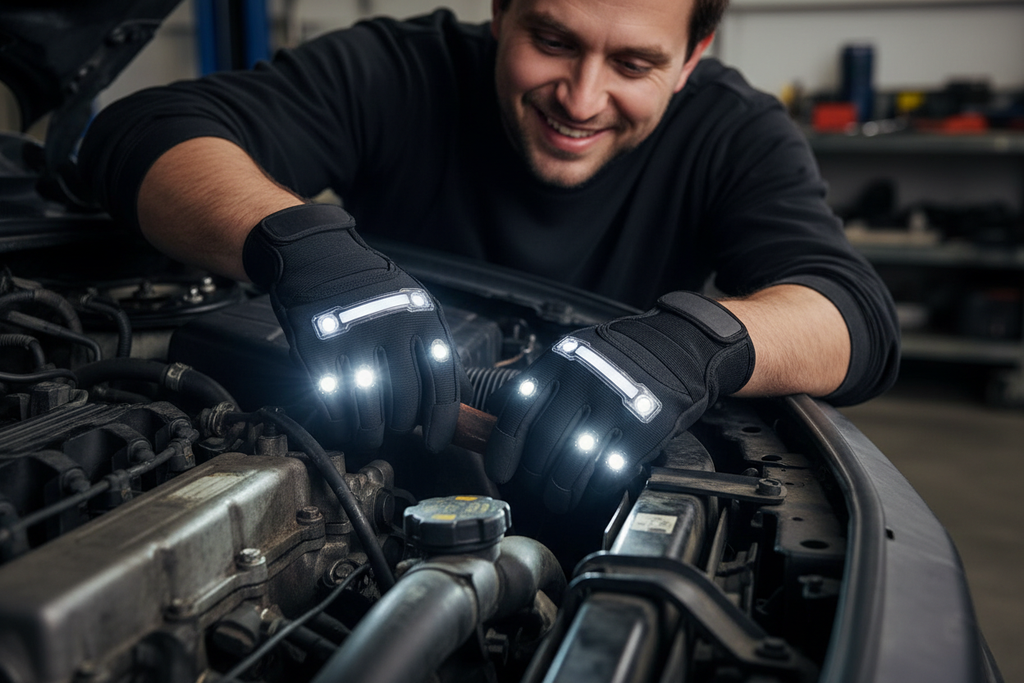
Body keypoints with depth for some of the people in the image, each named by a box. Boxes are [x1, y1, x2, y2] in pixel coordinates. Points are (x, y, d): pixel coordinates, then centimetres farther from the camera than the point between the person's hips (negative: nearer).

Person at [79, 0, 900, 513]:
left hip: (598, 515, 2)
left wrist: (699, 339, -45)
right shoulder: (399, 74, -14)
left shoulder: (732, 132, -9)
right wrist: (297, 242, -45)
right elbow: (144, 131, -23)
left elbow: (861, 318, -22)